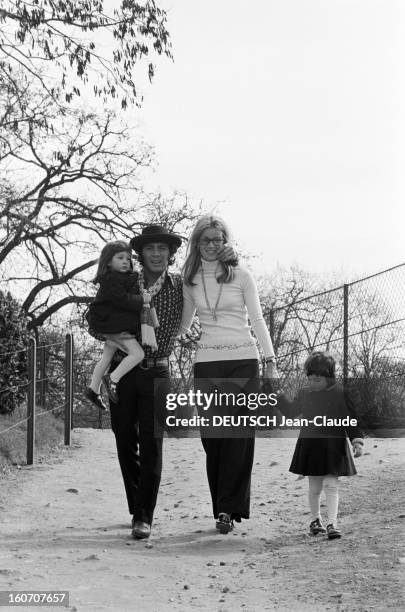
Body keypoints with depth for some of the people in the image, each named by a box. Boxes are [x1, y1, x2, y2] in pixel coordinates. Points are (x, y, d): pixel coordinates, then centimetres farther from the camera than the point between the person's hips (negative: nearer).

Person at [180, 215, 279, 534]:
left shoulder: (241, 275, 3)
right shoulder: (190, 280, 10)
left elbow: (257, 320, 3)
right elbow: (183, 326, 20)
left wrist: (271, 360, -2)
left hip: (243, 360, -2)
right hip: (207, 362, 3)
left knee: (239, 435, -7)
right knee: (212, 436, 0)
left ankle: (229, 508, -5)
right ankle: (225, 507, 8)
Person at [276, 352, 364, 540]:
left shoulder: (342, 394, -5)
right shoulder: (304, 393, 5)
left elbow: (352, 421, -2)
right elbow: (290, 411, 18)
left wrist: (357, 441, -11)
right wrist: (279, 397, 7)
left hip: (333, 446, -3)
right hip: (309, 446, 3)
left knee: (331, 485, -8)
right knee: (314, 486, 11)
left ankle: (332, 524, -8)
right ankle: (315, 520, 27)